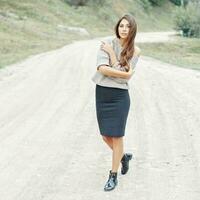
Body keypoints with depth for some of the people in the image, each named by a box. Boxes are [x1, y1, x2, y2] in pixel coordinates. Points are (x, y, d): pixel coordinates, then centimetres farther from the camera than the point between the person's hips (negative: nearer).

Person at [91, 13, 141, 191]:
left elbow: (123, 73, -13)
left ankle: (113, 176, 14)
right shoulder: (107, 43, -5)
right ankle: (124, 156, 42)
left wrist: (111, 53, -12)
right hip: (102, 93, 2)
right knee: (106, 136, 12)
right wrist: (126, 74, -18)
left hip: (120, 96, -2)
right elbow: (102, 68, -17)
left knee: (116, 136, 0)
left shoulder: (135, 51, -4)